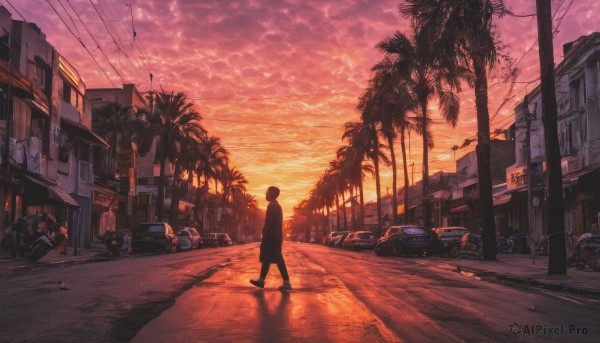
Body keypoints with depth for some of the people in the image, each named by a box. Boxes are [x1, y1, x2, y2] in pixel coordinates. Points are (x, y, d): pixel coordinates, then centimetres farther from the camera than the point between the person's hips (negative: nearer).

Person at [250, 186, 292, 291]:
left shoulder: (272, 206, -14)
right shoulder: (277, 206, 17)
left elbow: (269, 223, -20)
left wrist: (264, 238, -18)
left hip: (271, 237, -10)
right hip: (275, 237, 10)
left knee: (278, 260, -9)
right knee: (266, 258, 14)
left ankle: (287, 283, -8)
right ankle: (261, 280, 20)